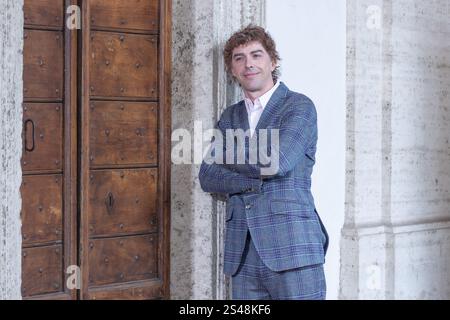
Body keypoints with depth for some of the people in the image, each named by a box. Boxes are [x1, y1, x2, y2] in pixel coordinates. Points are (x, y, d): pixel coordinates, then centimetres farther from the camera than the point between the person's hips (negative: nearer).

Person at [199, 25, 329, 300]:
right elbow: (207, 177, 6)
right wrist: (257, 180, -10)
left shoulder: (299, 107, 1)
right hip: (242, 255, 5)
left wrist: (227, 154, 1)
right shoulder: (230, 117, 17)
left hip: (292, 249, -5)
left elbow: (278, 161, -15)